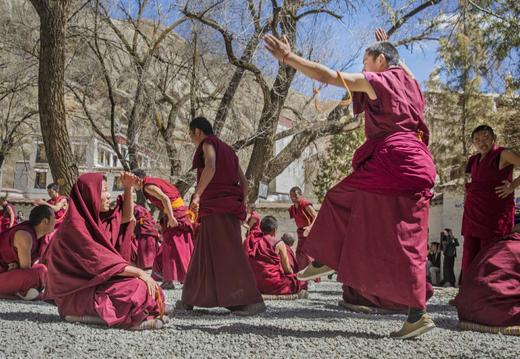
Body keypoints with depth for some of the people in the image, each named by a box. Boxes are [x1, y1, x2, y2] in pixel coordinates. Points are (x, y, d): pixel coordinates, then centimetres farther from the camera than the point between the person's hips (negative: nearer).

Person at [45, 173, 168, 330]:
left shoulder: (95, 218, 9)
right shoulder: (75, 225, -19)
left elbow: (126, 218, 22)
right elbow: (99, 261, -24)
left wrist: (128, 188, 9)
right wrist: (139, 272, -23)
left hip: (93, 283, 9)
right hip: (76, 293, -9)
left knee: (148, 284, 3)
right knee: (137, 288, -23)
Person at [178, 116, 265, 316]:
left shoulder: (208, 143, -2)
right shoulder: (227, 150, 22)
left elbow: (210, 167, -24)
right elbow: (244, 182, 18)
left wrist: (197, 195, -21)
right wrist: (240, 206, 23)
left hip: (216, 205, -9)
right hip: (230, 206, 9)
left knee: (228, 254, -12)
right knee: (204, 252, 14)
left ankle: (254, 300, -17)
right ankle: (190, 299, 20)